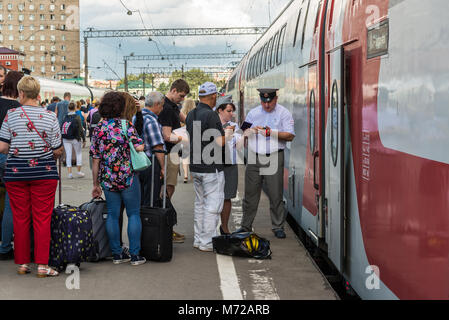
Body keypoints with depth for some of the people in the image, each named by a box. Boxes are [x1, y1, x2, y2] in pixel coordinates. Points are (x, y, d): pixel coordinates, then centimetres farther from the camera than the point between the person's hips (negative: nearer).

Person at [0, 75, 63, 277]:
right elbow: (58, 151, -4)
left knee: (20, 219, 9)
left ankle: (22, 263, 15)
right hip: (44, 173, -1)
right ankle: (42, 265, 3)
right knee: (42, 220, 3)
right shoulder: (50, 116, -4)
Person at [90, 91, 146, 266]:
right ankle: (135, 255, 4)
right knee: (134, 214, 5)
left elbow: (95, 161, 6)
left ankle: (116, 253, 14)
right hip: (128, 177, -3)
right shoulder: (126, 125, -7)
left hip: (107, 179, 4)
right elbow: (139, 147, -17)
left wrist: (96, 184, 12)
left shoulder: (98, 129, 5)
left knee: (112, 215, 10)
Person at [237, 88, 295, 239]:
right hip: (254, 157, 3)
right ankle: (246, 226, 14)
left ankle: (278, 227, 8)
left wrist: (272, 133, -18)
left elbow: (290, 136, -6)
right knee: (250, 193, 5)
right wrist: (252, 130, -9)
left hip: (274, 158, -3)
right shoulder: (253, 113, 14)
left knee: (275, 194, -3)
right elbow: (244, 133, 13)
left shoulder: (284, 113, 2)